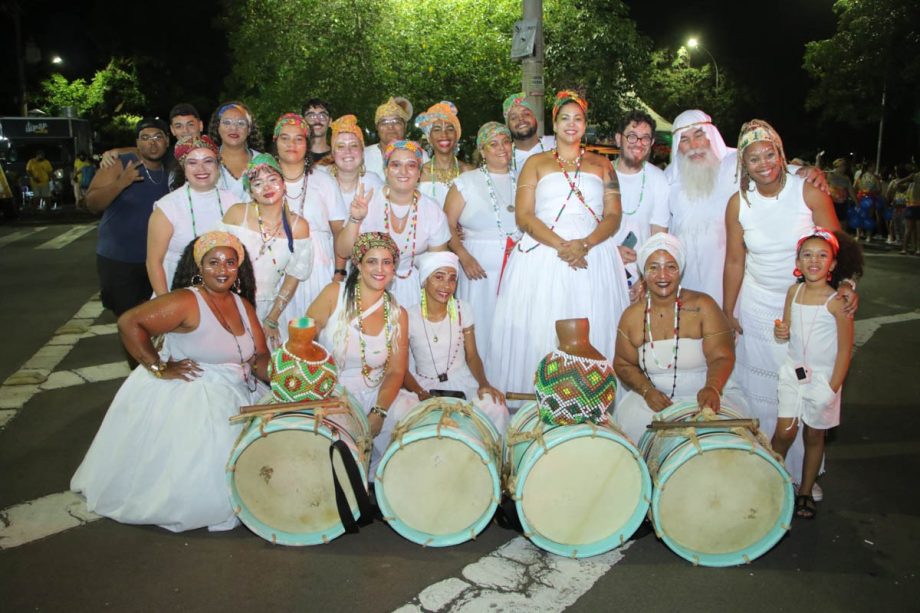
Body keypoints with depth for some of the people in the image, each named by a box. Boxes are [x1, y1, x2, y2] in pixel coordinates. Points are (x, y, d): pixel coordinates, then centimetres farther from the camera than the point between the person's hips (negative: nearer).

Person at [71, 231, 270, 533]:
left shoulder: (242, 304, 8)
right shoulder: (186, 302, -16)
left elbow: (260, 357, 5)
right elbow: (129, 323, -23)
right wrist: (160, 369, -19)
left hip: (236, 395, 8)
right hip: (187, 396, -8)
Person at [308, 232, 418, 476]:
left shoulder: (398, 315, 3)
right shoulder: (335, 294, -4)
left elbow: (396, 371, 0)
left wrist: (379, 412, -17)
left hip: (374, 392, 3)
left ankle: (375, 473, 4)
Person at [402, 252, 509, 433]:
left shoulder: (462, 309, 0)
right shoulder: (409, 317, -7)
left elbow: (472, 356, 5)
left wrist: (484, 383, -15)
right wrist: (421, 394, -19)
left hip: (461, 382, 2)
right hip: (424, 385, -1)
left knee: (496, 410, -28)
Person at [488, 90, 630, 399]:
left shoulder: (602, 164, 17)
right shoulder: (536, 163, 13)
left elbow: (613, 216, 7)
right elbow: (523, 216, 0)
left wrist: (585, 244, -13)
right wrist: (561, 246, -14)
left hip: (593, 256, 1)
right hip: (543, 255, -1)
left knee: (592, 331, -3)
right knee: (538, 330, -5)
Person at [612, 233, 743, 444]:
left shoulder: (702, 306, -5)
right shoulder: (632, 316, 1)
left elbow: (722, 357, -11)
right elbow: (623, 364, 9)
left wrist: (712, 388, -33)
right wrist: (647, 390, -11)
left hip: (705, 396, -1)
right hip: (655, 398, 1)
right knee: (634, 422, -27)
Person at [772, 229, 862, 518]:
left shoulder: (836, 301, -15)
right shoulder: (794, 291, -2)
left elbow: (845, 349, -11)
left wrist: (832, 388, -13)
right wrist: (782, 332, -13)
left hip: (823, 376, -3)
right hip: (793, 371, 3)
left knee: (814, 435, 11)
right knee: (784, 431, -2)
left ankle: (805, 492, 27)